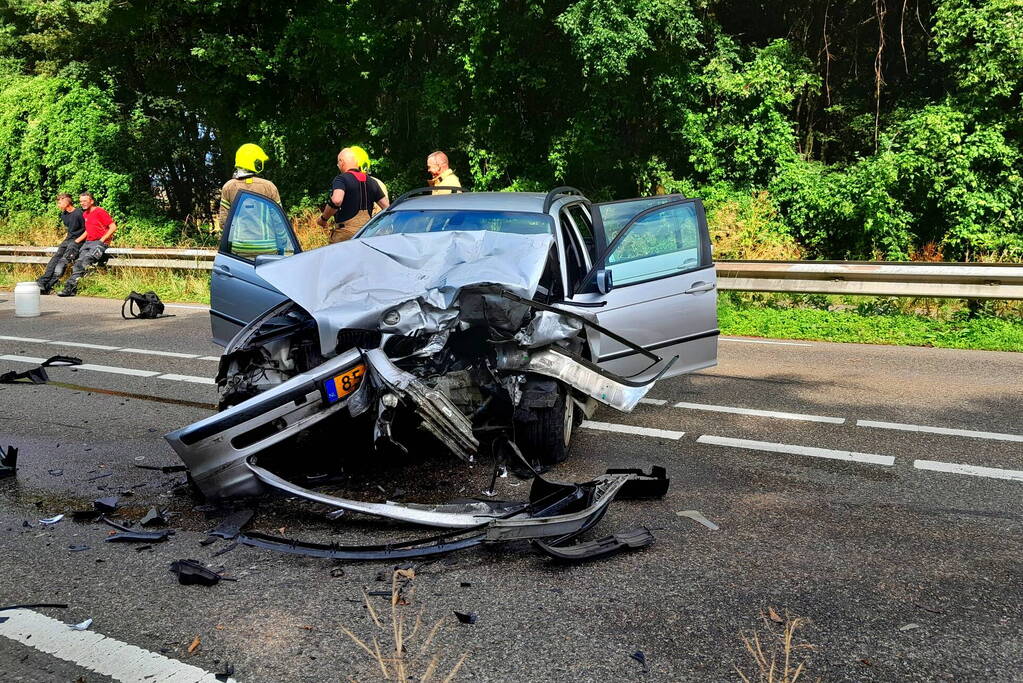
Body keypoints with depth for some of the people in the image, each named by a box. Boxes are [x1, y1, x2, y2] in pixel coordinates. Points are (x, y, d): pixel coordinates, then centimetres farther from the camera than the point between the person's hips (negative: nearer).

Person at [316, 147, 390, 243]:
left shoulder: (341, 179, -6)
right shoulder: (372, 182, 15)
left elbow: (336, 201, -25)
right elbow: (387, 207, 15)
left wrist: (323, 218, -11)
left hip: (345, 233, -6)